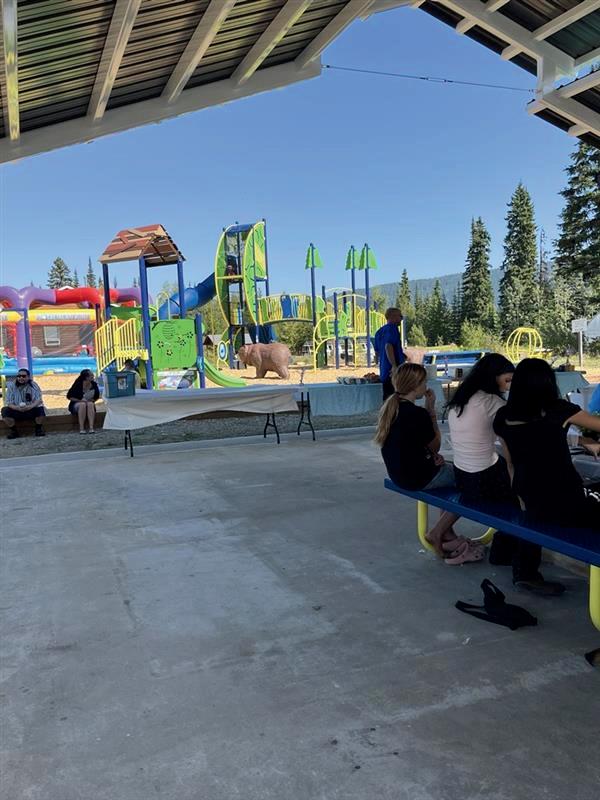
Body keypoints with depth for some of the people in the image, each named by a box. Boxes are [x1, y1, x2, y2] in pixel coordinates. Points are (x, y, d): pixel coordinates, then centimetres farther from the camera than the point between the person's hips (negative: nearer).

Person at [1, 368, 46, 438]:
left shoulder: (34, 385, -6)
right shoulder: (11, 386, -6)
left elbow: (39, 400, -11)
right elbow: (9, 403, -9)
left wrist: (30, 406, -32)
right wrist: (17, 408, -31)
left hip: (31, 410, -1)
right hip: (17, 411, 1)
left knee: (40, 409, -30)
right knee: (5, 410, -26)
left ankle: (39, 429, -4)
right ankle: (13, 431, -7)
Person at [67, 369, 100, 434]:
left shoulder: (94, 384, -7)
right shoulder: (78, 385, -18)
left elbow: (96, 396, 10)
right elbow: (69, 396, -9)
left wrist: (91, 400, -9)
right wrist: (80, 400, -18)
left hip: (90, 403, 3)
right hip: (76, 404, -2)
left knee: (90, 404, -32)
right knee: (82, 404, -36)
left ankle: (91, 428, -41)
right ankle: (81, 428, -37)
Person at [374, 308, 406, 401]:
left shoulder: (379, 331, 18)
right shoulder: (392, 328, -9)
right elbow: (388, 347, -24)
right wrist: (394, 366, -24)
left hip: (384, 372, 9)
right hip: (394, 372, -9)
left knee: (386, 400, 12)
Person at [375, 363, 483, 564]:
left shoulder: (389, 407, 3)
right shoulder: (417, 413, -24)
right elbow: (436, 444, -8)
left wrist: (432, 454, 3)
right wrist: (431, 410, -8)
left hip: (398, 472, 9)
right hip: (418, 478, -9)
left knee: (449, 471, 28)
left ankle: (448, 537, 28)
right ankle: (436, 533, 13)